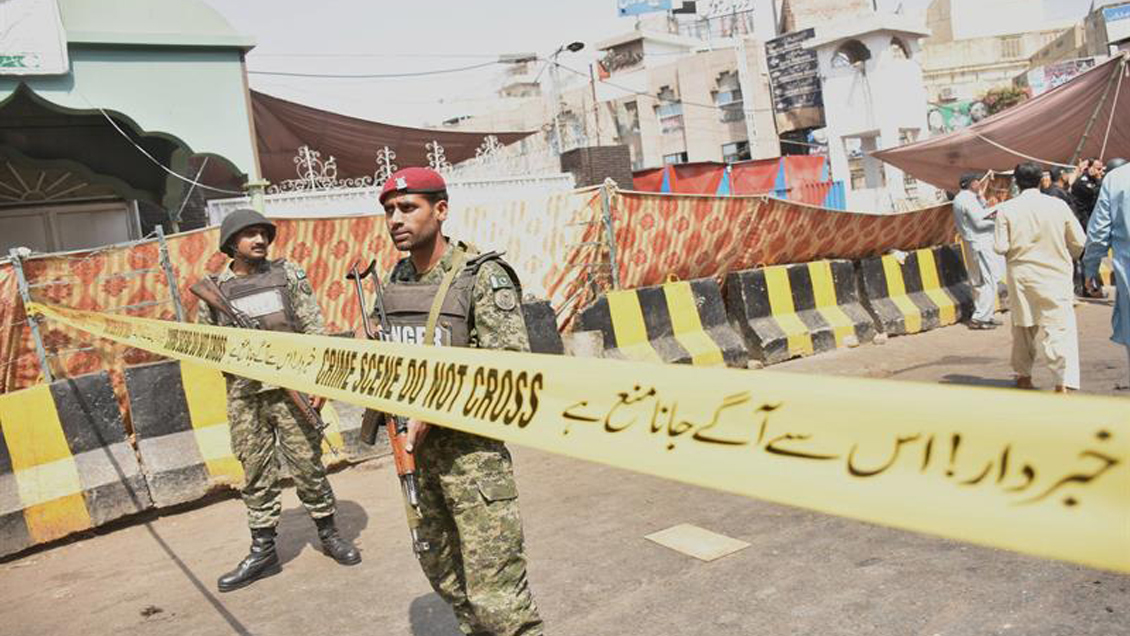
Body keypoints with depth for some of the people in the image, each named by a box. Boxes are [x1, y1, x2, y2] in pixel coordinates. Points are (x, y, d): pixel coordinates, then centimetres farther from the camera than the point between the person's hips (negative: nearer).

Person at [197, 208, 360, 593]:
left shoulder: (288, 274, 4)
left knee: (307, 463, 4)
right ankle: (263, 551, 17)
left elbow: (314, 328, 2)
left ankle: (328, 533, 21)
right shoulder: (214, 290, 7)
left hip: (291, 388, -1)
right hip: (244, 396, 1)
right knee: (256, 474, 7)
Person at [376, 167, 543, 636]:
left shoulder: (483, 276, -12)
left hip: (471, 447, -7)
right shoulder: (395, 280, 8)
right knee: (439, 565, 20)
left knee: (493, 587, -6)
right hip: (415, 444, 7)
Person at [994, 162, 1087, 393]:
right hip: (1055, 274, -2)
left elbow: (1000, 247, -9)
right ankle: (1064, 381, -14)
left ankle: (1023, 375, 29)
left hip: (1020, 274, 2)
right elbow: (1078, 242, -2)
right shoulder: (1058, 205, -6)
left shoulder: (1006, 209, -6)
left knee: (1022, 325, 17)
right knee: (1060, 326, -3)